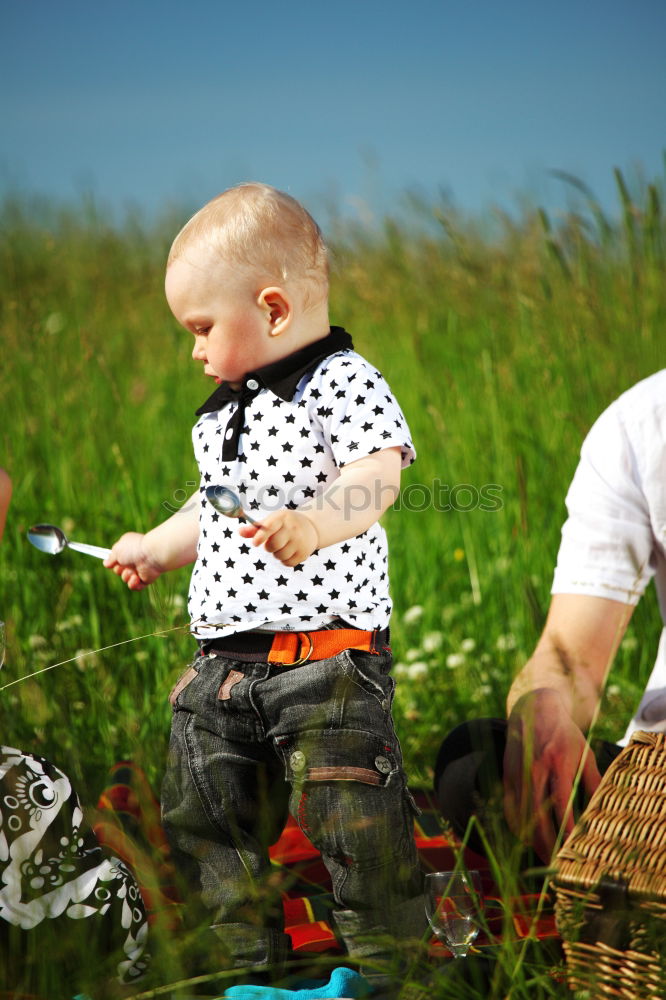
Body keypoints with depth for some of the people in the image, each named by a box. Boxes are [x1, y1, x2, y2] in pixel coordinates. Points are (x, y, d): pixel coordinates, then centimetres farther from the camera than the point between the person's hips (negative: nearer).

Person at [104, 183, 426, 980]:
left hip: (326, 652, -8)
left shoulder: (341, 382, -8)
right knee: (201, 813, 12)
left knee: (351, 814, -10)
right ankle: (245, 961, 27)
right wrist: (155, 550, 31)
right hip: (223, 659, 8)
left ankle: (391, 961, 7)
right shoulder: (224, 410, 19)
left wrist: (313, 525, -39)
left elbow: (378, 477, -23)